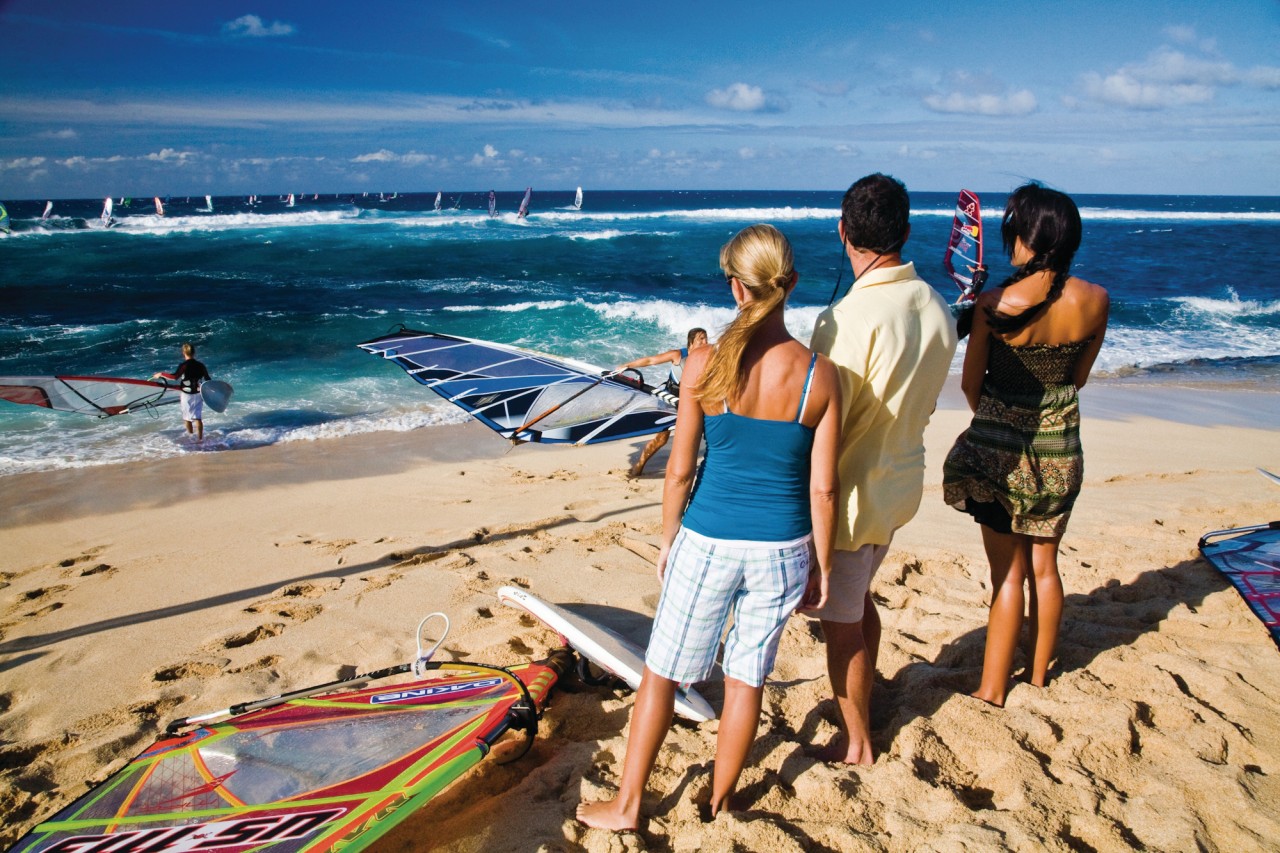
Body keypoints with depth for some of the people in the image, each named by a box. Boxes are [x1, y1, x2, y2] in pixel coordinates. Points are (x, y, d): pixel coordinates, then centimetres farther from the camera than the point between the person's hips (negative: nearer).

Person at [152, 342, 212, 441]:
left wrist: (161, 375, -15)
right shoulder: (201, 365, -2)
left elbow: (174, 377, -26)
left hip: (186, 395, -3)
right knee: (198, 417, 5)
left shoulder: (184, 366, -15)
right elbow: (208, 380, 5)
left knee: (187, 417, 14)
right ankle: (200, 438, 2)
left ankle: (190, 436, 24)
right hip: (198, 394, 3)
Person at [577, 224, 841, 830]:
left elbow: (679, 470, -8)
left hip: (708, 541, -1)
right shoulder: (820, 375, -11)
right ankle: (720, 803, 38)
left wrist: (668, 538, 8)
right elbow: (822, 488, -6)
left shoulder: (705, 363, -15)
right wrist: (823, 564, 7)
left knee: (661, 671, 17)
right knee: (747, 676, 20)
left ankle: (627, 804, 31)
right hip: (782, 547, 2)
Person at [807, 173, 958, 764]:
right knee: (859, 601, 26)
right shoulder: (936, 307, -2)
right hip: (901, 482, 8)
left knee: (840, 620, 10)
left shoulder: (853, 315, -25)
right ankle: (860, 705, 44)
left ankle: (856, 743, 27)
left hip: (851, 491, -8)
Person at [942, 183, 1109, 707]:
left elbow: (971, 385, -6)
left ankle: (992, 689, 16)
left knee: (1008, 574, 6)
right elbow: (1079, 377, 6)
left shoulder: (996, 303, -19)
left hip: (1002, 448, -4)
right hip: (1062, 448, 4)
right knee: (1045, 566, 18)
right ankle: (1039, 673, 35)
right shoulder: (1096, 301, -7)